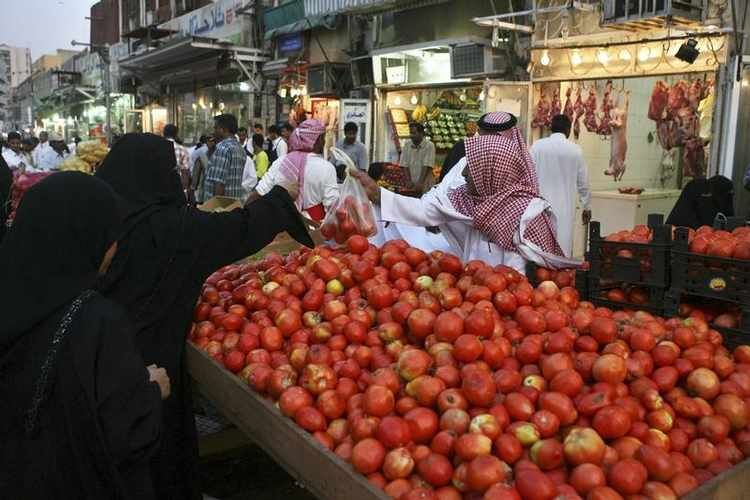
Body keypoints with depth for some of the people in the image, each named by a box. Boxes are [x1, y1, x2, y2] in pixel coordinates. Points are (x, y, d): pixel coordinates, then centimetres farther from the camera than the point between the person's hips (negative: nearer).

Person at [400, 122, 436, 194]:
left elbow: (427, 166, -14)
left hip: (425, 185, -3)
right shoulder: (407, 145, 7)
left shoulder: (429, 145, -7)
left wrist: (420, 183, -22)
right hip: (412, 185, 3)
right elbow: (404, 165, 4)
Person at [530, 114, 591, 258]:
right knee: (563, 246, 4)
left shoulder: (537, 146, -3)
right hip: (564, 208, 0)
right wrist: (587, 207, 18)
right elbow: (583, 182, 7)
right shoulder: (575, 150, 0)